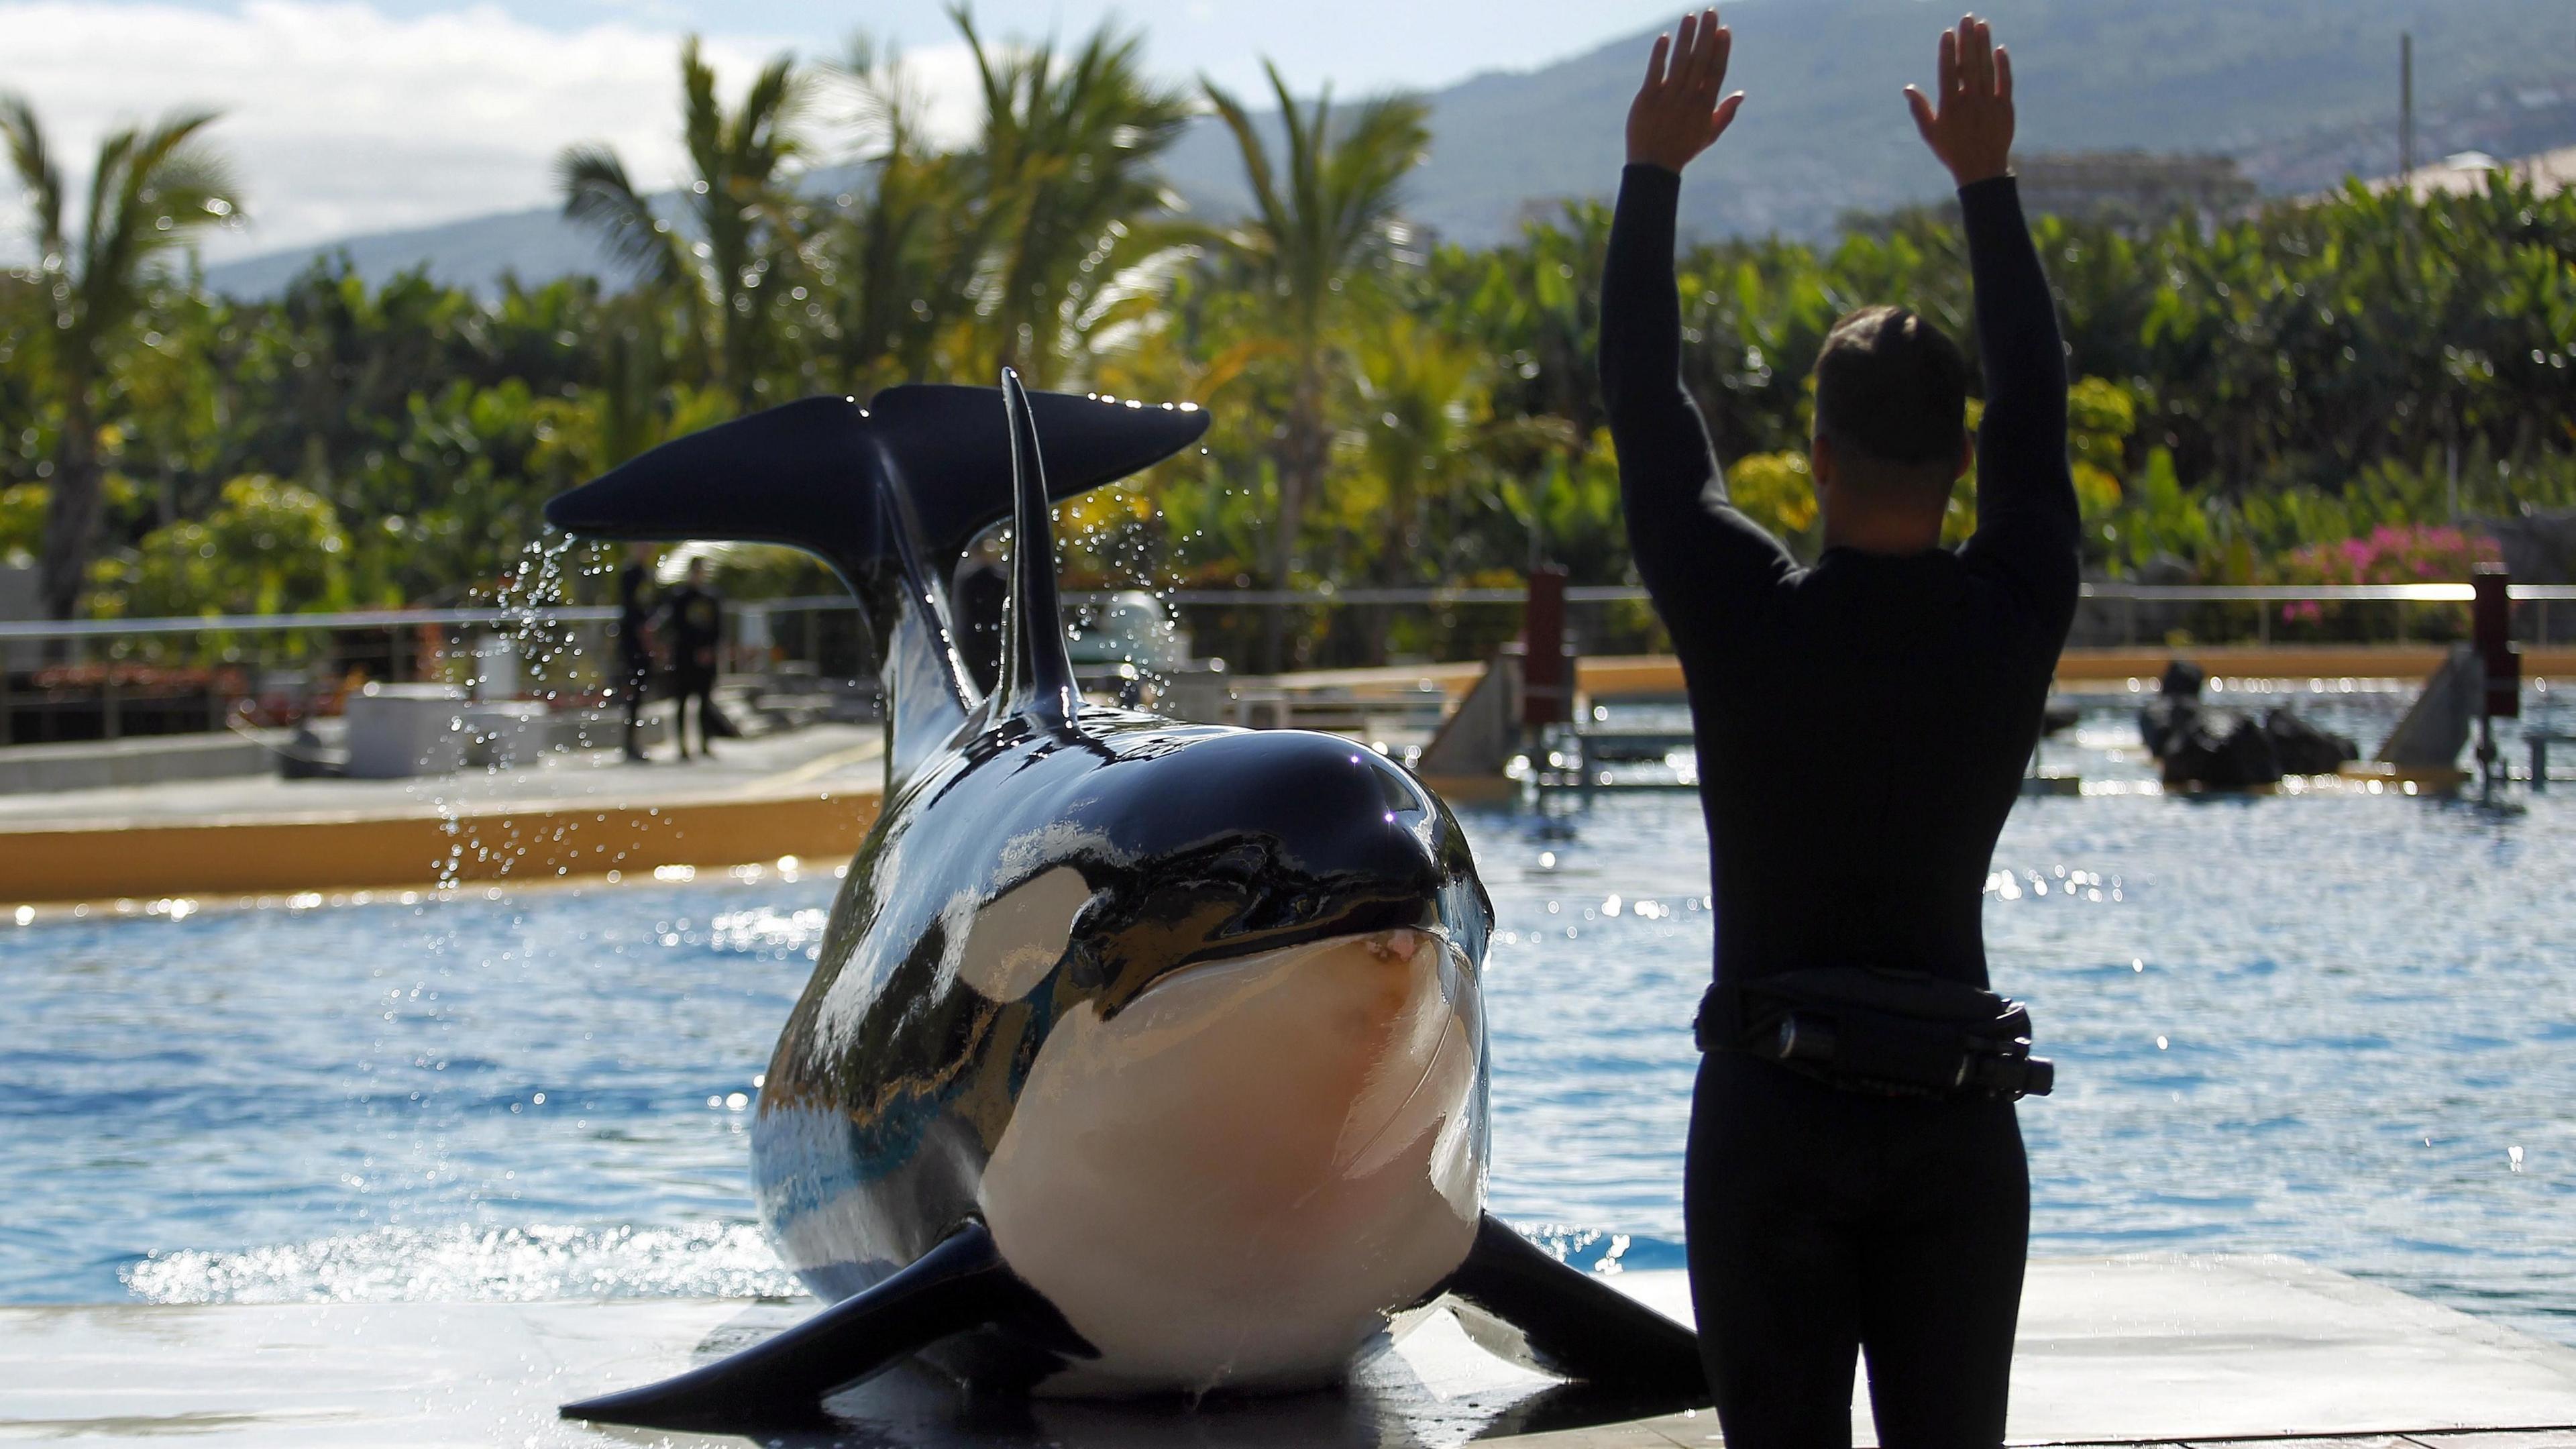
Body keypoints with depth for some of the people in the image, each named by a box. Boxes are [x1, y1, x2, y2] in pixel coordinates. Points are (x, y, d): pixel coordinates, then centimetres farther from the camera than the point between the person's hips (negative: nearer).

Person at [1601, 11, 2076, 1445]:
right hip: (1957, 1122, 2)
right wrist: (1989, 182, 19)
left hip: (1768, 1120, -2)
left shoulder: (1749, 622, -12)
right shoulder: (2015, 623, -5)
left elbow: (1648, 411, 1)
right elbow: (2038, 410, 10)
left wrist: (1655, 170, 10)